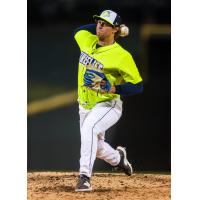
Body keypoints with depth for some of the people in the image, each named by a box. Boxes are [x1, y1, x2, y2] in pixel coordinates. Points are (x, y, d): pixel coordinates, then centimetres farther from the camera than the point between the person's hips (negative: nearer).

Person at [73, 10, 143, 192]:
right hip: (85, 107, 7)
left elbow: (138, 86, -14)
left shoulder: (122, 56, -17)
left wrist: (113, 89, -30)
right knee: (96, 147, 17)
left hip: (108, 106, -7)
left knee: (89, 129, -34)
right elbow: (78, 30, 24)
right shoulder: (87, 41, 0)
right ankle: (118, 157, 49)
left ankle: (85, 177, -36)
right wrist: (101, 26, 9)